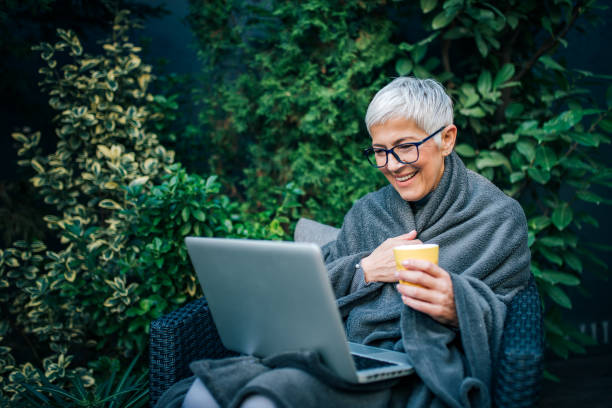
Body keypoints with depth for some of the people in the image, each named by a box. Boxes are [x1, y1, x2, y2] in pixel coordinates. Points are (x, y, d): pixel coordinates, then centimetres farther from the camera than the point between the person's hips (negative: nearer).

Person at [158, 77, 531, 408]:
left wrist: (458, 306, -18)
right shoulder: (367, 211, 23)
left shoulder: (500, 216, 10)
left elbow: (504, 321, 3)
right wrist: (365, 269, -1)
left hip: (424, 373, -4)